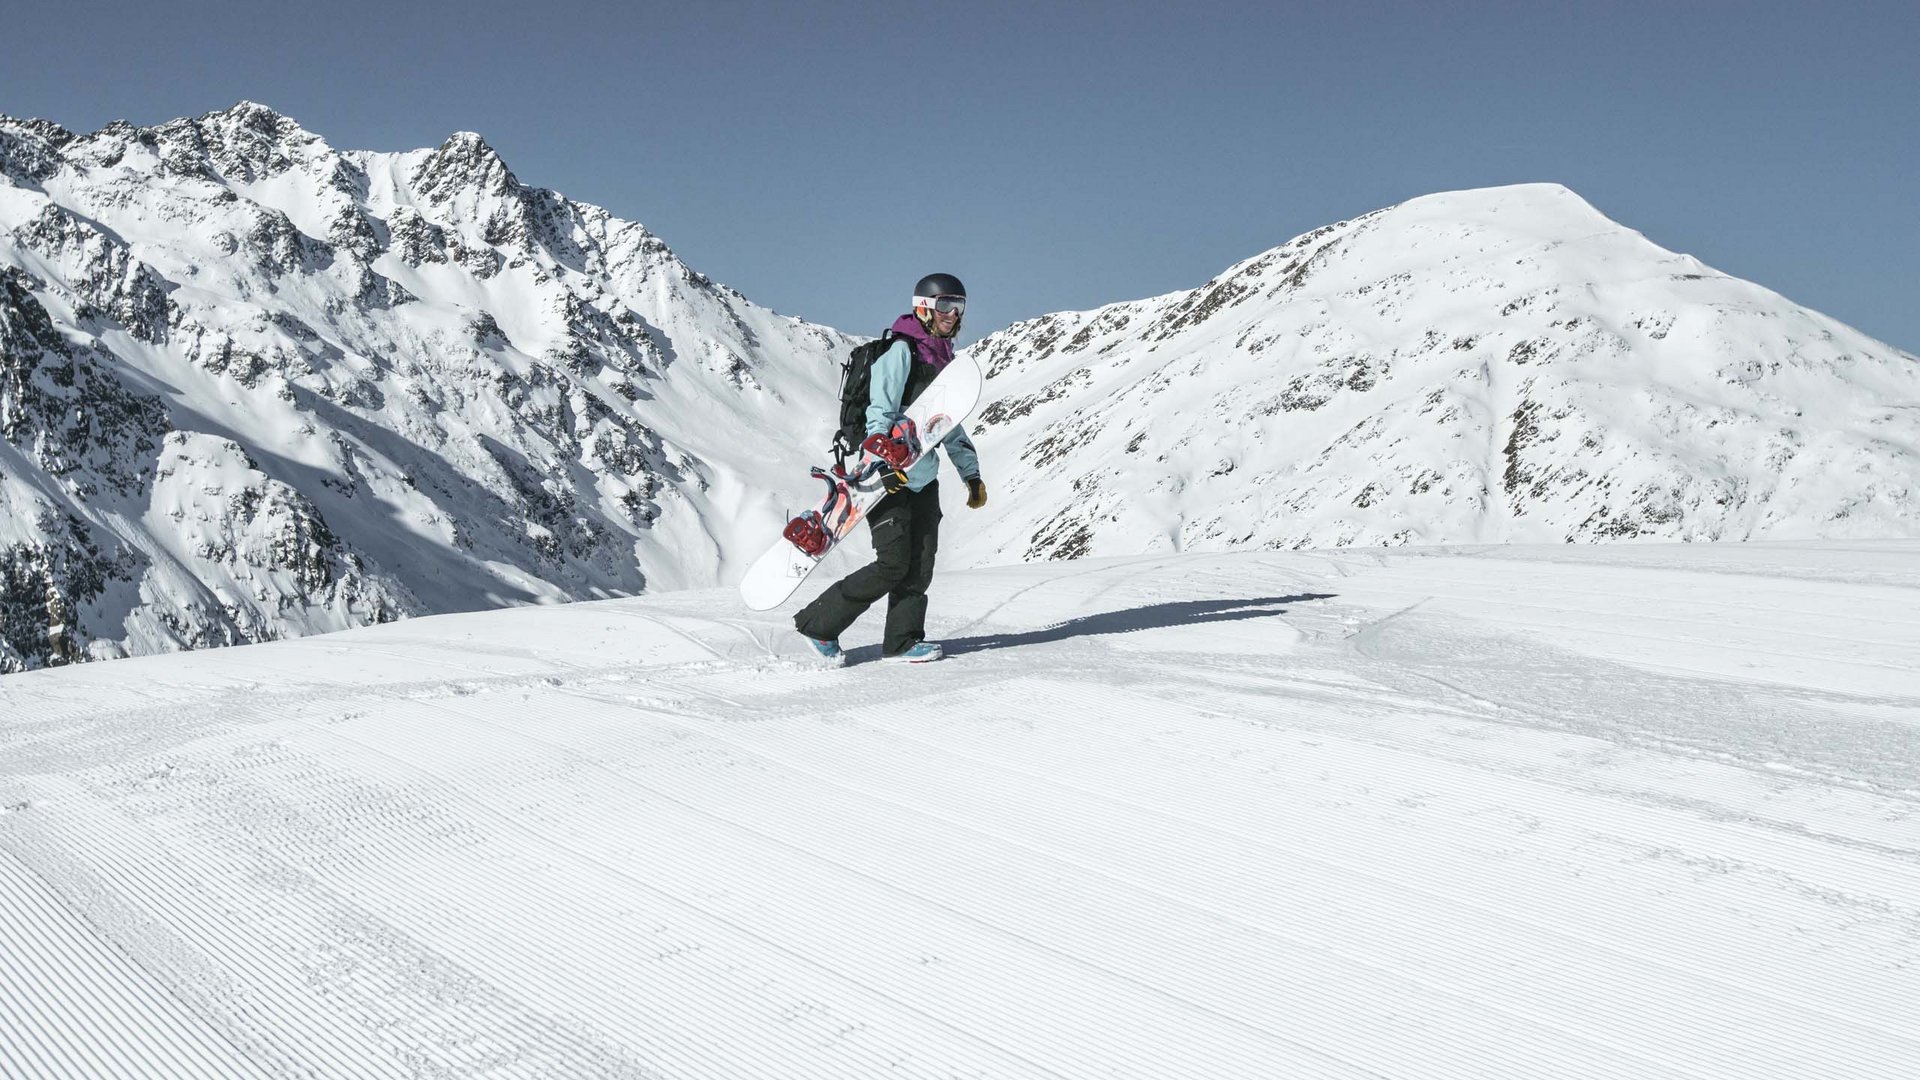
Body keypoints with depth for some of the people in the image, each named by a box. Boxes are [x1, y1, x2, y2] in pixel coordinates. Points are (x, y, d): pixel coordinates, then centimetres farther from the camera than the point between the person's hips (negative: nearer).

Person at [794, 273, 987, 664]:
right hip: (890, 477, -8)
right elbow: (880, 413, -17)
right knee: (893, 564, -9)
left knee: (921, 563, 2)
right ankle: (817, 624, 2)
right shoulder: (900, 352, -9)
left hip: (924, 477, 8)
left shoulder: (945, 361, 18)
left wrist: (972, 475, 23)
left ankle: (903, 640, 9)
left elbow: (951, 426, 26)